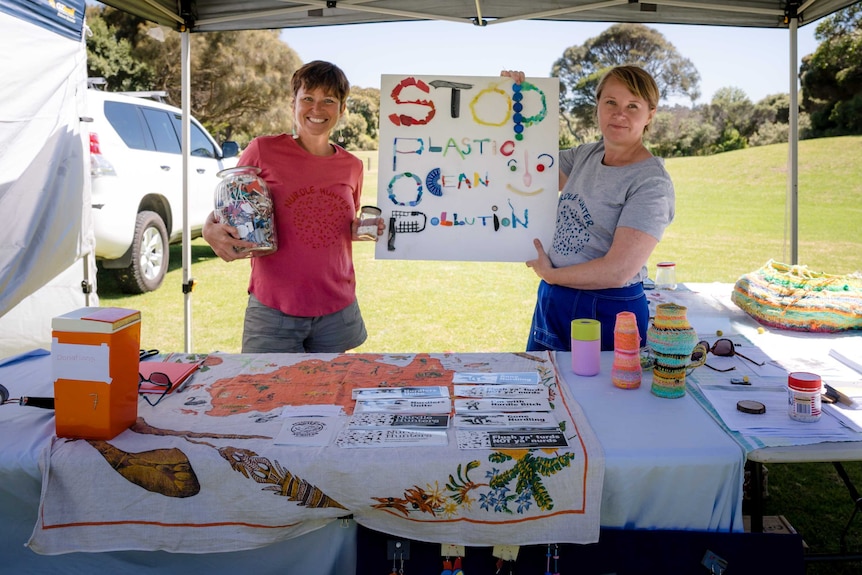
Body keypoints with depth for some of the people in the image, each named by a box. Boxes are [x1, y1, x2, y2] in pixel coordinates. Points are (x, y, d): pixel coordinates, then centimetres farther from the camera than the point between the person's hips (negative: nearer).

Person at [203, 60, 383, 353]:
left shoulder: (352, 166, 5)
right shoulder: (263, 151, -6)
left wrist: (362, 230, -2)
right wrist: (210, 231, -17)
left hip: (336, 312, 4)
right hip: (273, 310, -3)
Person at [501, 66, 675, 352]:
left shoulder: (651, 183, -17)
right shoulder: (586, 154, 5)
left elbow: (618, 270, -24)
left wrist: (550, 274, -10)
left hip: (609, 315, -7)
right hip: (552, 303, 7)